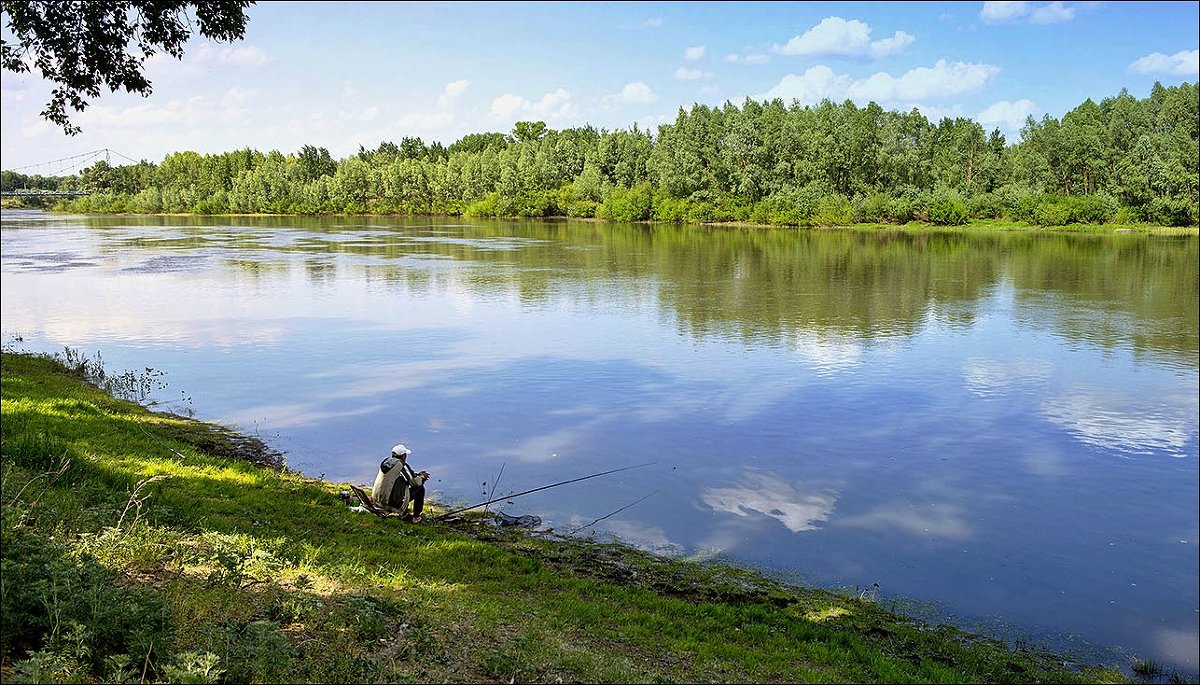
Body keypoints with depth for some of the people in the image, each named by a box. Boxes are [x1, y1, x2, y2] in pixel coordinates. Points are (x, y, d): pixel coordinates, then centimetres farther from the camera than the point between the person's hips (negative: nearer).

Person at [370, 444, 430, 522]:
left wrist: (418, 473, 25)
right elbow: (416, 482, -6)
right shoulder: (402, 466, -16)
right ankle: (416, 517, 17)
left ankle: (404, 515, 32)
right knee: (420, 488, 7)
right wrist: (422, 477, 16)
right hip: (394, 502, -8)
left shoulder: (385, 462, 8)